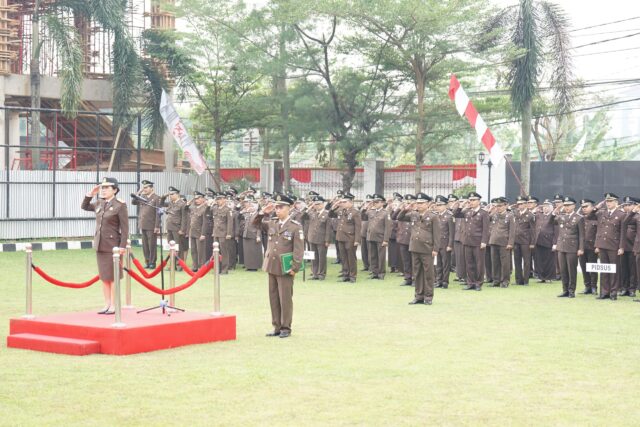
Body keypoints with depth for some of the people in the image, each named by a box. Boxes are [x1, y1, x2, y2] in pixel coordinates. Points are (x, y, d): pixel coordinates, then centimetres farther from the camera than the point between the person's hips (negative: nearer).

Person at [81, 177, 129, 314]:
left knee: (113, 277, 0)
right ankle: (107, 304, 17)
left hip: (112, 246, -6)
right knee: (104, 277, 10)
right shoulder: (99, 203, 8)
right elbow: (84, 206, 27)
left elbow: (125, 227, -12)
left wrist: (122, 246, -17)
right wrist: (90, 194, 11)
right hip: (99, 245, 6)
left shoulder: (120, 205, -10)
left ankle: (113, 306, 6)